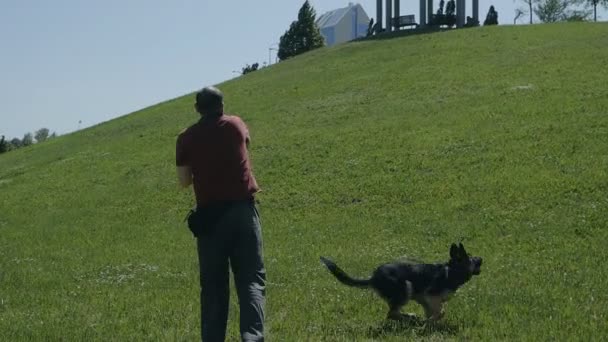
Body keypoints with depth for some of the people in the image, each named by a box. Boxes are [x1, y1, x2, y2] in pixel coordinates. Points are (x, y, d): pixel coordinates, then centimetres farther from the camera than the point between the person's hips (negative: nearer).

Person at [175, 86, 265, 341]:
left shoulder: (186, 138, 2)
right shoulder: (236, 125, 6)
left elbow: (184, 181, 5)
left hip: (209, 215, 1)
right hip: (242, 209, -1)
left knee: (213, 284, 10)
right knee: (251, 279, -1)